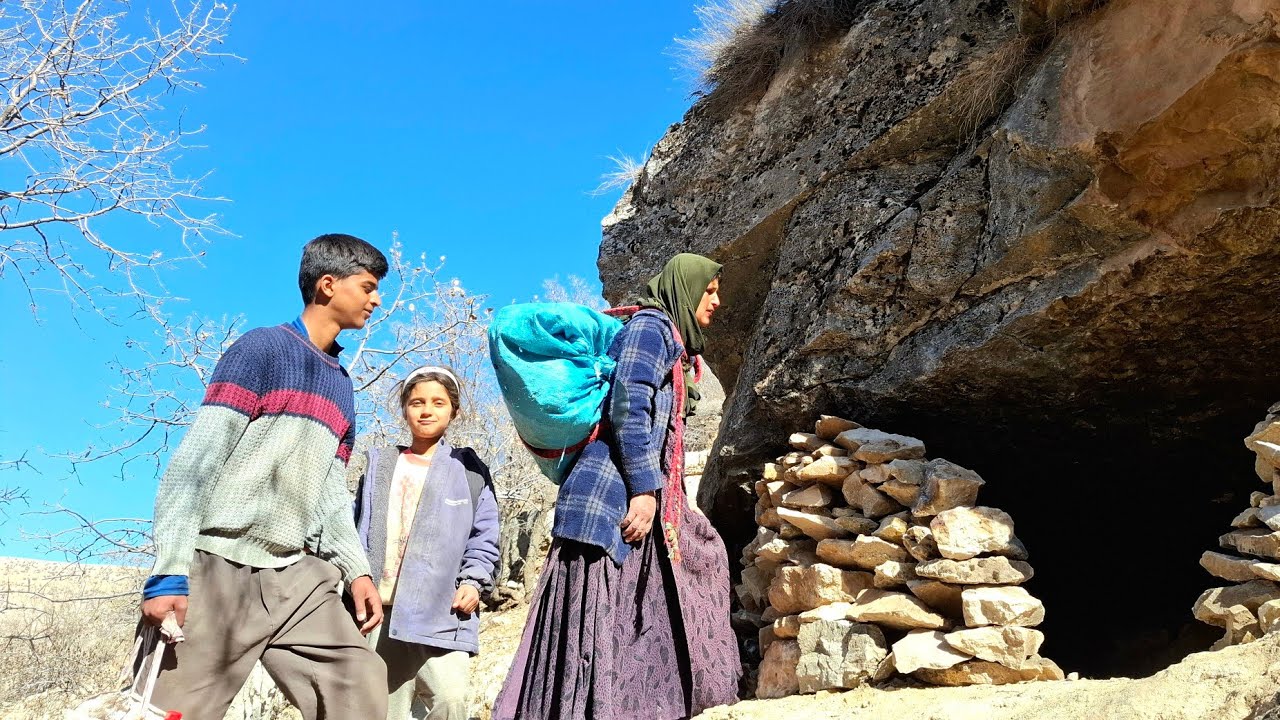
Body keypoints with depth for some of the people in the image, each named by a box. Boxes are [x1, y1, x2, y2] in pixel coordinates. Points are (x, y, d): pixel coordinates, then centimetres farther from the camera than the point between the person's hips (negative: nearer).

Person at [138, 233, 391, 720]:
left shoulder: (342, 388, 18)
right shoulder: (261, 348, -3)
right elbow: (194, 463, -10)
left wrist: (356, 568, 7)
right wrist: (170, 571, -18)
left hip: (298, 575, 7)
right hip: (220, 564, -6)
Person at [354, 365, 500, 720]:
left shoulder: (468, 469, 7)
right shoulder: (379, 465, 15)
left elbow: (483, 539, 6)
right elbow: (360, 530, 15)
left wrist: (474, 582, -8)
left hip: (442, 613, -2)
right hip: (382, 612, 3)